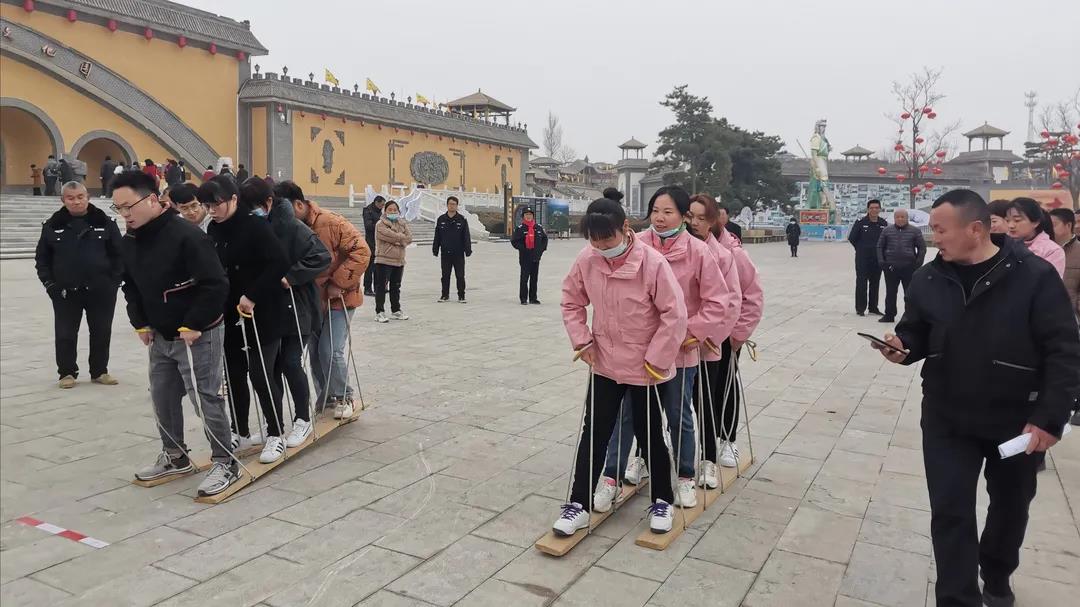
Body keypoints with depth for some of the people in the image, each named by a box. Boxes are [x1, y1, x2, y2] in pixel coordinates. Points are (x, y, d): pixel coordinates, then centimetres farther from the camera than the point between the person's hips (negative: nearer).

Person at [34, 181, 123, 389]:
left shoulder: (105, 223, -2)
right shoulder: (52, 226, 0)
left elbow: (119, 254, 2)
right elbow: (42, 257, 7)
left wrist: (114, 281, -4)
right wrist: (49, 283, -1)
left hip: (101, 290, 0)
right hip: (64, 292, 0)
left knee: (101, 332, 8)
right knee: (65, 334, 7)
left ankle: (99, 371, 24)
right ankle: (67, 372, 22)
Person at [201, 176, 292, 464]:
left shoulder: (256, 227, -15)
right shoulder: (213, 231, 6)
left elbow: (280, 263, -22)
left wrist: (252, 296, -22)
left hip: (261, 315, -6)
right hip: (228, 315, 7)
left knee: (260, 374, -2)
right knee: (234, 374, 12)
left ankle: (276, 436, 13)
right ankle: (240, 432, 27)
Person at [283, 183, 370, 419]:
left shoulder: (332, 223, -20)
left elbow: (361, 251, -22)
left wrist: (338, 283, -21)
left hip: (339, 299, -6)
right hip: (312, 300, 6)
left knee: (330, 351, -10)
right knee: (315, 351, 11)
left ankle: (343, 397, 12)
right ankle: (325, 399, 28)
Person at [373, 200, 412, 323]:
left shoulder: (402, 223, 13)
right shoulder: (381, 224, -5)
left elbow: (409, 237, 1)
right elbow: (390, 235, -20)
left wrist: (398, 239, -14)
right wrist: (402, 237, -8)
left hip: (399, 260, 6)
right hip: (384, 259, -6)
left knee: (396, 287, 15)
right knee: (381, 286, -5)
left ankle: (396, 311, 25)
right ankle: (379, 312, -2)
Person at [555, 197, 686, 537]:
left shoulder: (652, 262, -22)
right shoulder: (586, 261, -8)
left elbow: (675, 314, -18)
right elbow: (572, 301, 8)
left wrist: (656, 360, -16)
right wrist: (582, 340, -2)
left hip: (647, 369, -3)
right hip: (604, 365, 4)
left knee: (649, 435, 11)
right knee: (594, 434, 9)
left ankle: (661, 500, 33)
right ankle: (579, 504, 21)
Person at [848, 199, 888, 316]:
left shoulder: (884, 223, 3)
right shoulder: (861, 223, -7)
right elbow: (852, 238, 0)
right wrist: (860, 249, 4)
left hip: (877, 258, 3)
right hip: (862, 259, -3)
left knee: (875, 283, 10)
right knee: (861, 283, -2)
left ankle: (873, 307, 20)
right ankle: (860, 308, 4)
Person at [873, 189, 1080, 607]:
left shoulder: (1034, 276, -16)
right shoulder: (928, 279, -5)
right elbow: (917, 334, 8)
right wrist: (903, 346, -16)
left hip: (1016, 420, -1)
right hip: (946, 419, 2)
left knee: (1010, 506, 21)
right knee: (950, 512, 0)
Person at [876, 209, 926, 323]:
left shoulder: (915, 231, 4)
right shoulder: (887, 231, 8)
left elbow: (922, 247, 5)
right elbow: (880, 246, 11)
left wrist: (918, 263, -4)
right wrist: (881, 262, 0)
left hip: (909, 267, -1)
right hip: (891, 268, 2)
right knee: (890, 292, 7)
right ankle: (889, 315, 15)